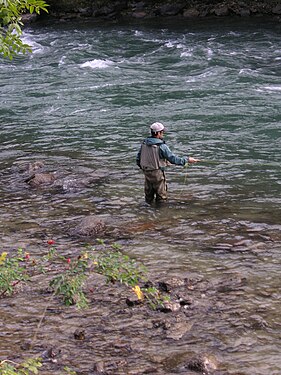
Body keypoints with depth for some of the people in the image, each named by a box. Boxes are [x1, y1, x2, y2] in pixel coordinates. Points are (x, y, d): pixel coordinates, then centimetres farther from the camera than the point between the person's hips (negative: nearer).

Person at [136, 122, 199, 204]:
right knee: (161, 196, 7)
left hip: (146, 172, 6)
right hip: (157, 173, -6)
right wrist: (187, 159, -6)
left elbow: (138, 158, 7)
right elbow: (173, 159, -16)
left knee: (149, 195, 18)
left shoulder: (144, 143, 0)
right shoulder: (161, 146, -19)